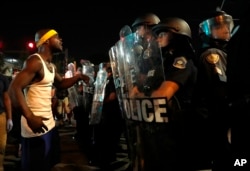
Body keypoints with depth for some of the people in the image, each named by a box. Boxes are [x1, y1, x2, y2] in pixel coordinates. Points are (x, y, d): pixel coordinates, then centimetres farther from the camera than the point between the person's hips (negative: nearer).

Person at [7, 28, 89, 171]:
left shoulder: (52, 66, 13)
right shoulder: (35, 61, -17)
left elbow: (60, 83, 29)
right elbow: (14, 88, -25)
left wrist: (78, 77, 11)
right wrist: (30, 117, -33)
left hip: (50, 124, 10)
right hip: (36, 126, -10)